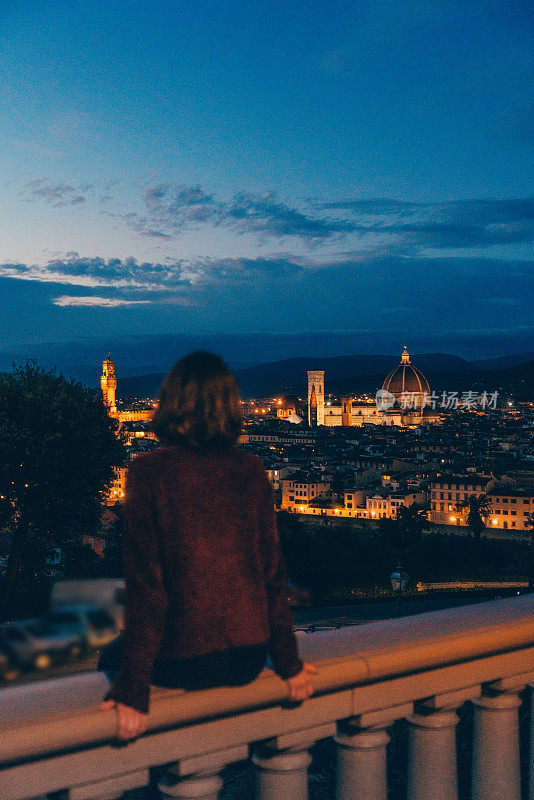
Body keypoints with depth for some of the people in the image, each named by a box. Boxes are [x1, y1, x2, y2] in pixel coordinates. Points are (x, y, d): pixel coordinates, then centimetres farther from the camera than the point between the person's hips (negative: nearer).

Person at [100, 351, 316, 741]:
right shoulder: (252, 470, -1)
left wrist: (133, 689, -9)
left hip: (183, 661, -4)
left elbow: (145, 584, -14)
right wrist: (289, 663, 12)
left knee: (115, 647, 29)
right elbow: (273, 573, 2)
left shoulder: (148, 471, -11)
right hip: (247, 662, 4)